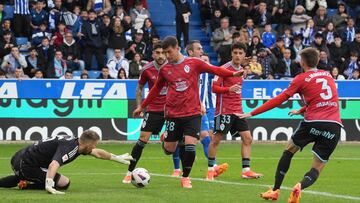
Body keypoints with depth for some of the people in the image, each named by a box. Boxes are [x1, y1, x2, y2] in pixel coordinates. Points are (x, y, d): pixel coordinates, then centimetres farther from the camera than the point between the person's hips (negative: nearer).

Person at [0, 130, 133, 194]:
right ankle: (26, 184, -10)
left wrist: (117, 158, 31)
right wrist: (49, 186, -54)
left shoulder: (75, 143, 7)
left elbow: (97, 153, 24)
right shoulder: (68, 148, -23)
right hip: (26, 165, -9)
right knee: (64, 183, -9)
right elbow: (53, 165, -42)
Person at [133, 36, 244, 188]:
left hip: (192, 113, -2)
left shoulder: (194, 63, 0)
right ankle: (166, 140, 41)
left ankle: (185, 177, 6)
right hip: (173, 114, 2)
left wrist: (233, 74, -17)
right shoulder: (165, 69, 7)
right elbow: (156, 90, 19)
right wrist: (142, 107, 23)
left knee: (190, 146, -14)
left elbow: (214, 70, -2)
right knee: (169, 150, 3)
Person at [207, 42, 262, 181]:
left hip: (237, 111, 7)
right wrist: (229, 89, -28)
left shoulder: (241, 70, 12)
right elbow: (214, 87, -13)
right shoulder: (224, 68, -10)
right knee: (216, 139, -2)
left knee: (247, 138, 0)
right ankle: (210, 169, 9)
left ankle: (246, 170, 0)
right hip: (224, 110, -7)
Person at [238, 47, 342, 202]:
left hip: (313, 123, -3)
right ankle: (301, 186, -25)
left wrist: (252, 114, 2)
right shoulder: (328, 76, 19)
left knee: (288, 151, 23)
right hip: (334, 125, 3)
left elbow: (280, 99, 0)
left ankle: (275, 191, 22)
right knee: (317, 169, 7)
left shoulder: (301, 79, 4)